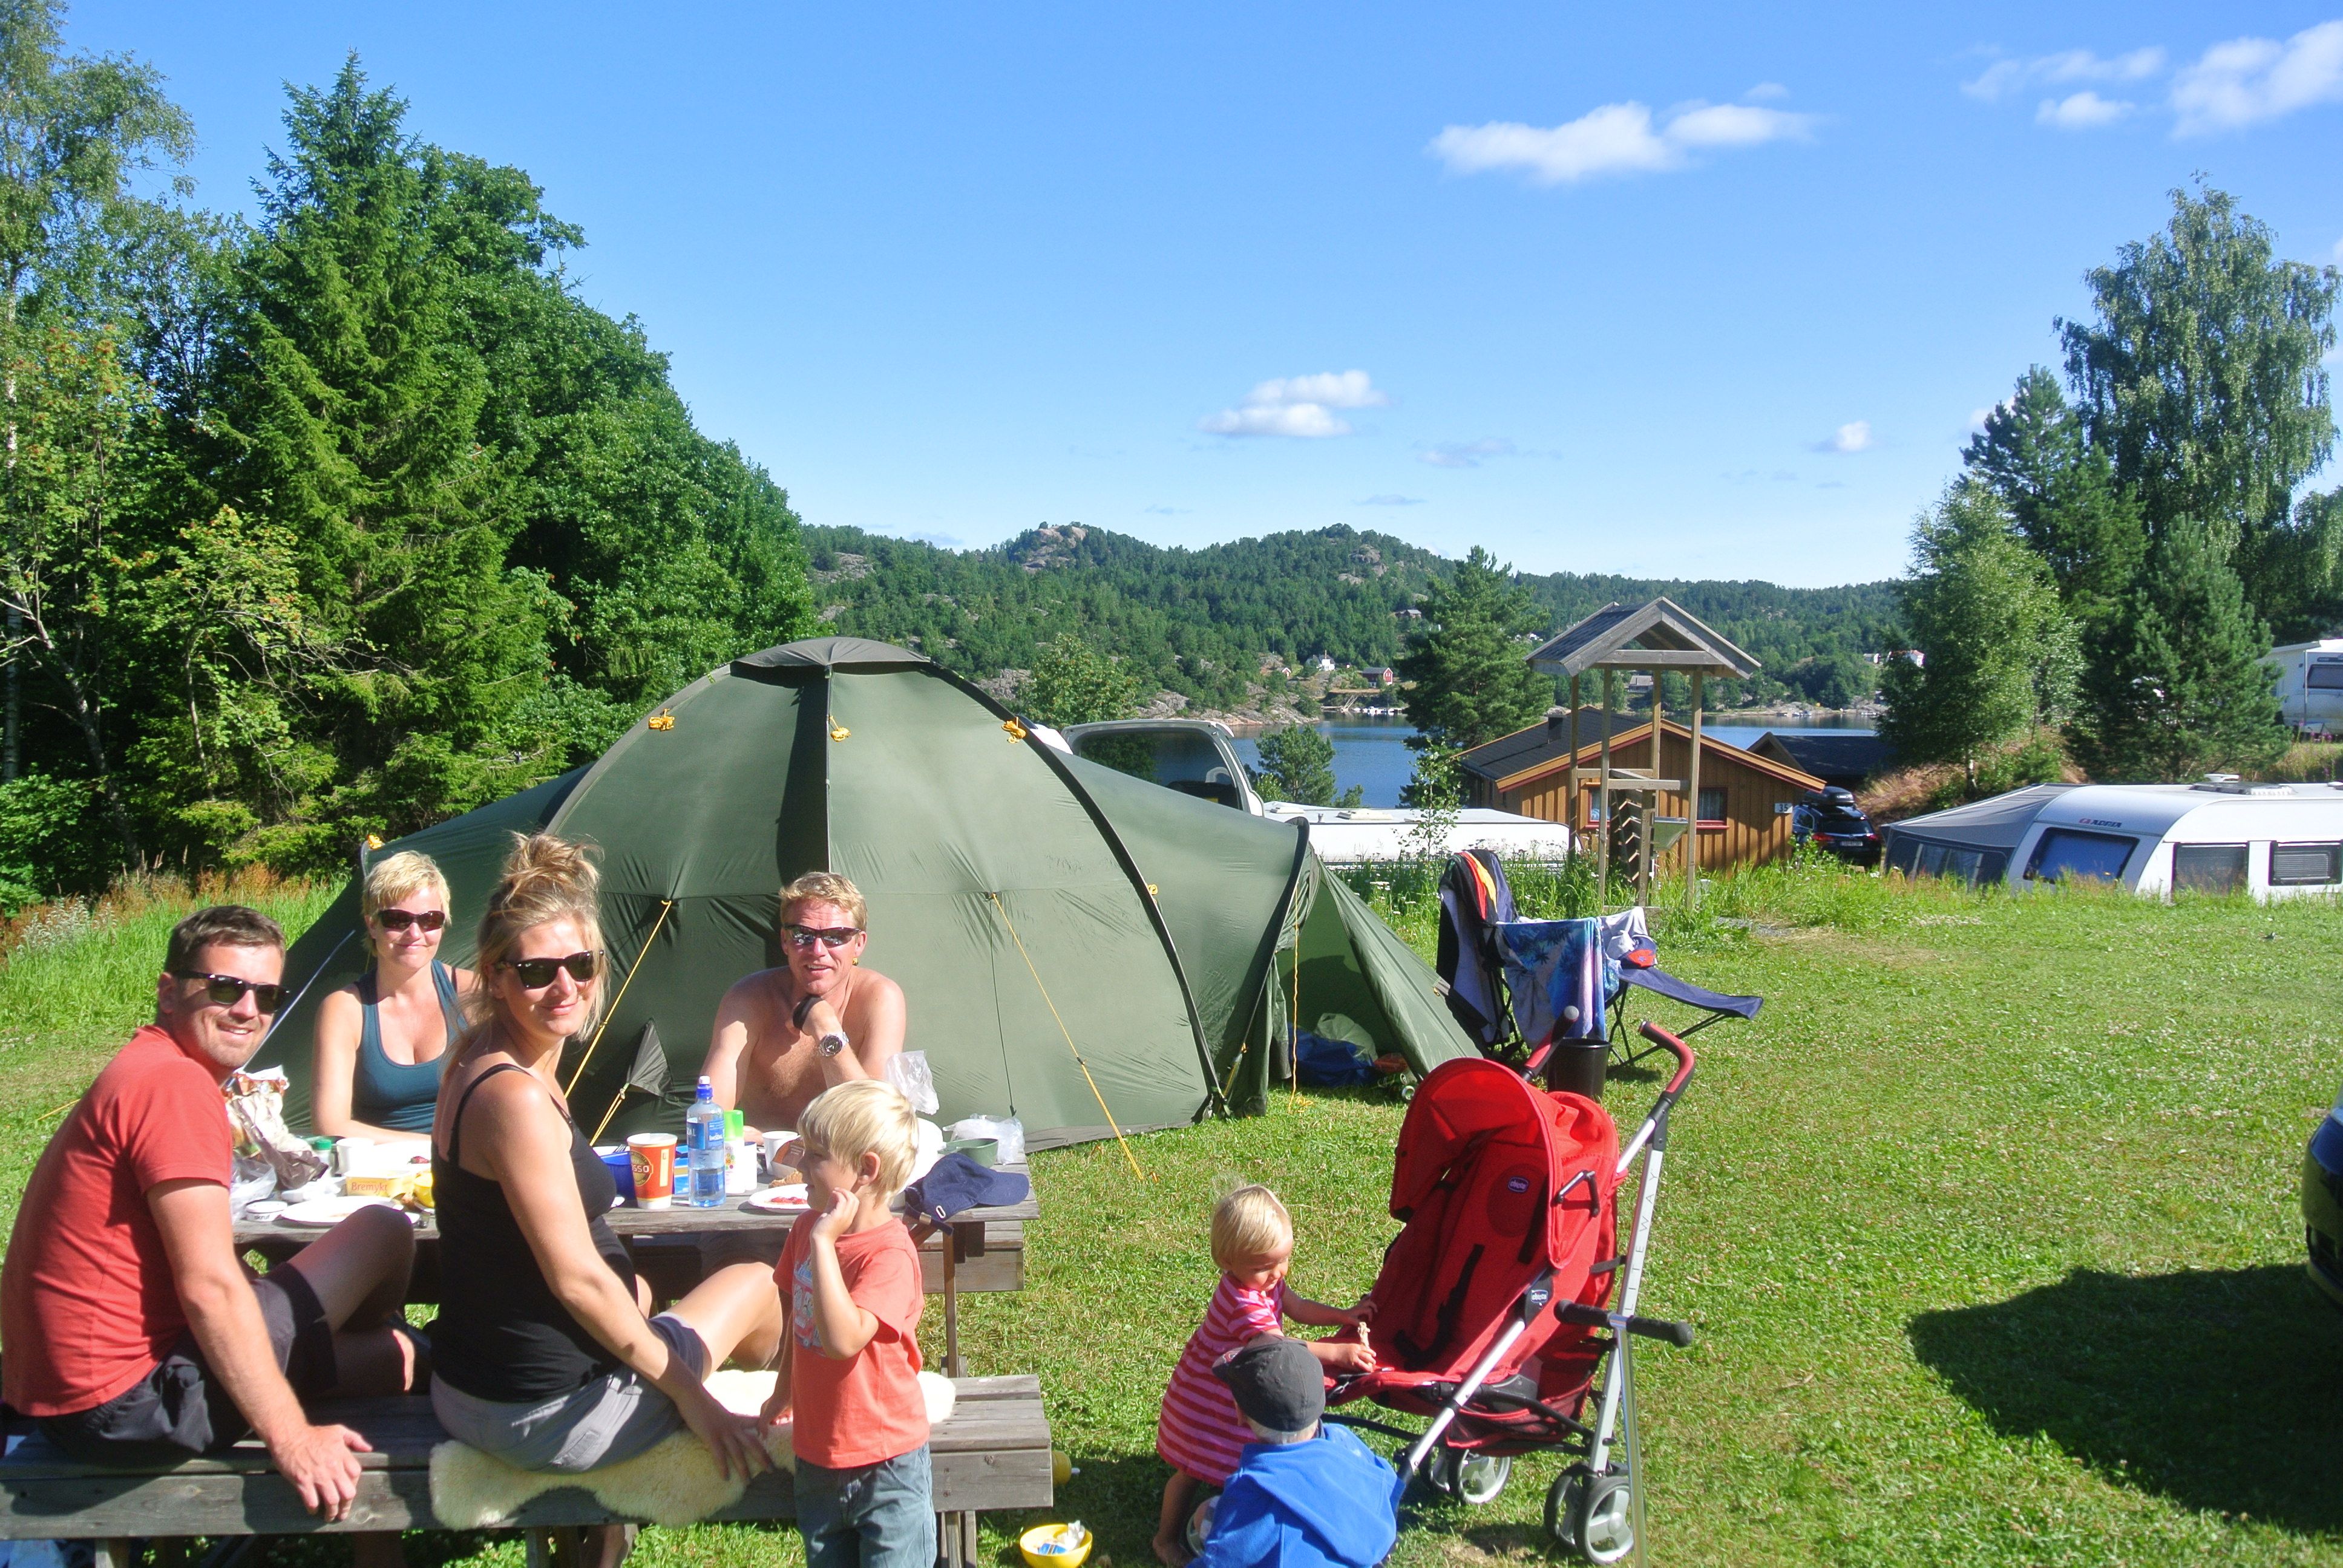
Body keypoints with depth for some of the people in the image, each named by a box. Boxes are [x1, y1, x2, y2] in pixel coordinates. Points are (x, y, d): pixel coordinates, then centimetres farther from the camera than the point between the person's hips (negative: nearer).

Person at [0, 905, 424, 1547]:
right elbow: (210, 1286, -23)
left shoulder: (139, 1073, 16)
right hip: (125, 1407, -11)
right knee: (382, 1231, -3)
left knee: (393, 1350, 17)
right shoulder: (175, 1083, -18)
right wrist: (291, 1439, -20)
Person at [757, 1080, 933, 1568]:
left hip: (884, 1462, -7)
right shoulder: (808, 1229, -1)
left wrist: (825, 1241, -35)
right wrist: (785, 1392, 24)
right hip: (816, 1454, 8)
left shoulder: (889, 1253, -26)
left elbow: (843, 1338, -39)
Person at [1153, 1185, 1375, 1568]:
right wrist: (1336, 1352, -40)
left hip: (1238, 1390, 9)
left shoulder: (1266, 1279, -8)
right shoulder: (1242, 1301, -38)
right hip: (1206, 1400, -9)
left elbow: (1297, 1307, 6)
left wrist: (1342, 1316, -5)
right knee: (1192, 1470, 7)